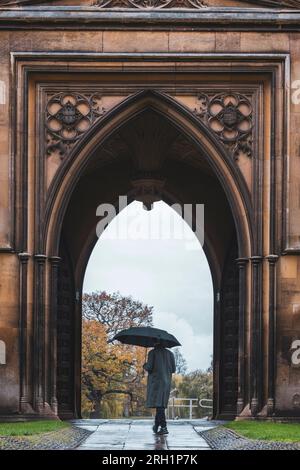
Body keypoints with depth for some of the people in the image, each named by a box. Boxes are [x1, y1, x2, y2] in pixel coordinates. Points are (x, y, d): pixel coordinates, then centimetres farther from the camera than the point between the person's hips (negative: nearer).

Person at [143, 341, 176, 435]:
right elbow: (173, 369, 7)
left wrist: (145, 366, 13)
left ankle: (164, 427, -20)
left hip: (155, 380, -5)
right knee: (161, 403, 16)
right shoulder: (170, 353, 9)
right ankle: (156, 425, 24)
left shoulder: (152, 352, -2)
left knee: (159, 404, -10)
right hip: (166, 381, 5)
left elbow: (149, 367, -10)